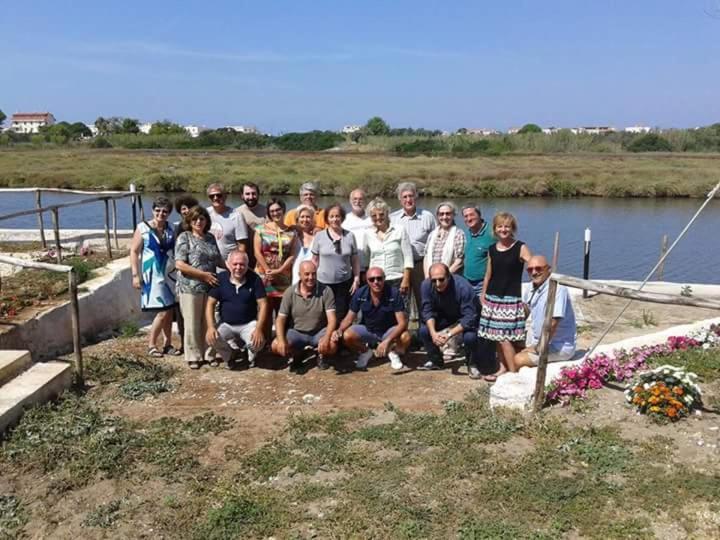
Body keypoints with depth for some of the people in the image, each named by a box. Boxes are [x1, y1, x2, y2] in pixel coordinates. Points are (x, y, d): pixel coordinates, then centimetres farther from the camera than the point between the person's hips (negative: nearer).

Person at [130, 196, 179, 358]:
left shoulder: (171, 229, 6)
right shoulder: (143, 228, -6)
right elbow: (134, 252, -6)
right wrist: (135, 274, -12)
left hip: (170, 274, 5)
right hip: (153, 276, -5)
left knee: (170, 310, 9)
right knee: (163, 311, -8)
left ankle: (167, 343, 21)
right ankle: (151, 344, 8)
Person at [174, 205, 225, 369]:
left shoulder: (210, 237, 12)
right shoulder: (184, 237, -5)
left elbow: (218, 260, 20)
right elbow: (179, 264, -13)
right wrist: (203, 274, -17)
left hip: (209, 287, 5)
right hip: (190, 287, -5)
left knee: (208, 322, 11)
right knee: (193, 324, 1)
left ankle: (208, 353, 22)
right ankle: (193, 356, 12)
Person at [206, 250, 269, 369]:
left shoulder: (254, 279, -10)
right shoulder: (220, 279, -7)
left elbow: (263, 304, -11)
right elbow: (210, 304, -5)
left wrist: (258, 328, -22)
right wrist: (211, 327, -19)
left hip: (249, 324, -1)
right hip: (226, 324, 1)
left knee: (258, 342, -29)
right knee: (211, 339, -27)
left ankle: (251, 355, 13)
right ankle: (229, 355, 9)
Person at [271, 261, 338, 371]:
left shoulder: (325, 291, -12)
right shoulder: (290, 292, -6)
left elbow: (332, 319, -16)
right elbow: (280, 319, -7)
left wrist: (326, 338, -35)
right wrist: (281, 340, -25)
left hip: (319, 332, -1)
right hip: (296, 332, 1)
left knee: (332, 346, -32)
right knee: (276, 346, -24)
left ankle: (321, 355, 7)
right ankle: (295, 357, 10)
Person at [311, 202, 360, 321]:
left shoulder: (350, 236, 1)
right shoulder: (319, 236, -1)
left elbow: (355, 260, 6)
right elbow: (315, 260, 5)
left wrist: (356, 279, 1)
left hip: (345, 283, 1)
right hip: (324, 283, 0)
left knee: (342, 316, 5)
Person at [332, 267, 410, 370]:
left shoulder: (394, 293, -23)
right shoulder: (360, 294, -15)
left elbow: (402, 323, -24)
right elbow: (349, 319, -5)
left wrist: (387, 341, -38)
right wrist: (339, 330, -27)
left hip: (390, 330, -2)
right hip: (367, 330, 2)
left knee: (405, 337, -33)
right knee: (347, 336, -26)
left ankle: (394, 352, 5)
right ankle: (365, 352, 9)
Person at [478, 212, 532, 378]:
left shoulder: (520, 248, -5)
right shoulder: (492, 249, 9)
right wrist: (483, 294, 17)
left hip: (511, 299, -5)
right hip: (493, 297, 5)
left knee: (505, 337, -11)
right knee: (497, 336, 10)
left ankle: (514, 372, -2)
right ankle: (503, 367, 25)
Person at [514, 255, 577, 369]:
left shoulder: (557, 288, -22)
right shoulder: (532, 287, 5)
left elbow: (552, 323, -26)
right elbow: (524, 310, 22)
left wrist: (539, 348, -16)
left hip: (559, 347, -9)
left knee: (518, 360, -20)